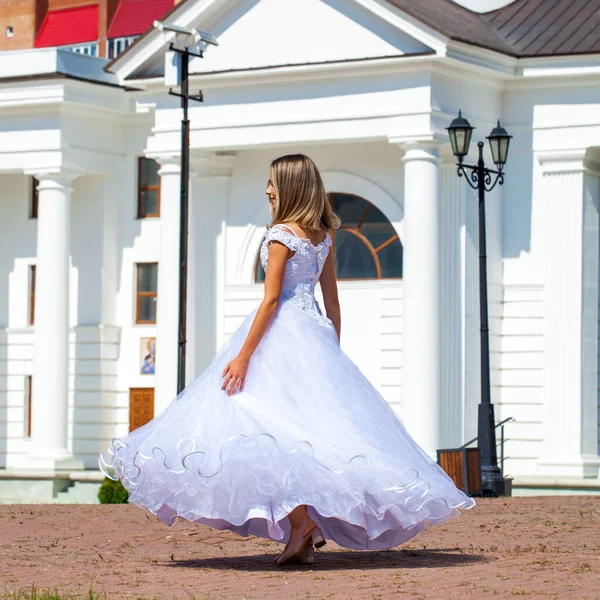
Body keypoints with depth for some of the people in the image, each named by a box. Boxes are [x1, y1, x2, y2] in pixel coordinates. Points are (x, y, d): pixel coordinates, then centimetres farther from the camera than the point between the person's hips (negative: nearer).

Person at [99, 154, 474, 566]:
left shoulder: (281, 234, -11)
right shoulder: (323, 235, 11)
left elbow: (271, 299, -16)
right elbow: (332, 300, 15)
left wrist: (243, 355, -16)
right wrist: (332, 350, 21)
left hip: (281, 333, -8)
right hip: (316, 332, 8)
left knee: (276, 429, -7)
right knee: (319, 425, 8)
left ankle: (300, 522, -15)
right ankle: (313, 528, 8)